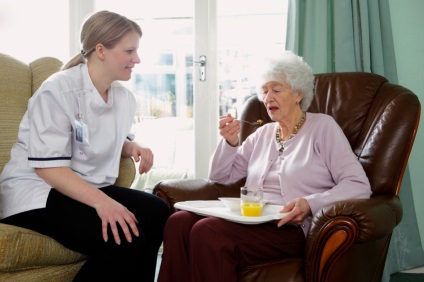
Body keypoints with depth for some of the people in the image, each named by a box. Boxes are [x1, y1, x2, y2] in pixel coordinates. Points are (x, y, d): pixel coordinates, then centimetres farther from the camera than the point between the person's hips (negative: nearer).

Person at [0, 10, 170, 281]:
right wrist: (101, 201, -37)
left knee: (157, 212, -18)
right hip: (38, 193, -8)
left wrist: (134, 147, -2)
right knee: (125, 238, -29)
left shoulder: (124, 97, 8)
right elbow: (47, 167, -24)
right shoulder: (58, 91, -17)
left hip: (91, 188, 8)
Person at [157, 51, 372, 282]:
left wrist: (310, 203, -21)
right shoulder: (263, 133, 22)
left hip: (290, 228, -5)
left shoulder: (322, 127, 6)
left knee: (206, 231, -31)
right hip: (251, 221, 6)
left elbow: (359, 185, -6)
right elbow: (220, 177, 23)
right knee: (179, 222, -24)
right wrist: (230, 142, 4)